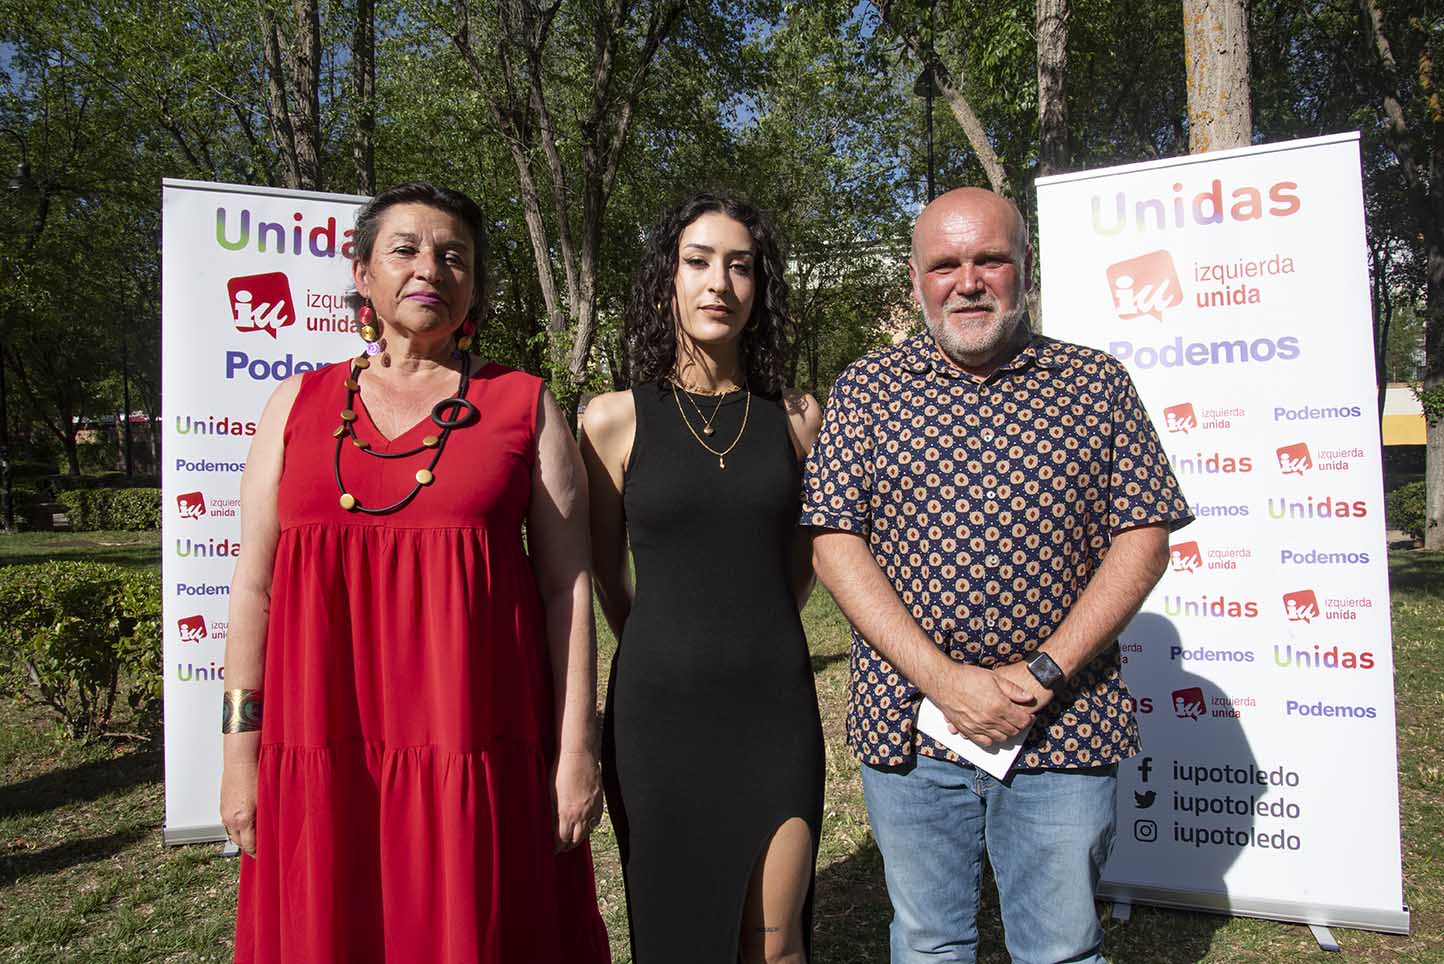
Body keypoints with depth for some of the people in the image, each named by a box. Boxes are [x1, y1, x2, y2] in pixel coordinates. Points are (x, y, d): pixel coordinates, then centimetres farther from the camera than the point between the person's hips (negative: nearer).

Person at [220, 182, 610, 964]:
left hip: (476, 748, -2)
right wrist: (241, 747, 5)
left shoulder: (524, 407, 2)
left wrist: (577, 751, -4)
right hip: (322, 750, 2)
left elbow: (566, 586, -1)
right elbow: (255, 584, 9)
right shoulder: (297, 404, 9)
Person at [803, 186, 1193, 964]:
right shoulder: (868, 389, 3)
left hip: (1062, 726, 0)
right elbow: (834, 543, -4)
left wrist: (1044, 674, -12)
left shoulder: (1096, 384, 4)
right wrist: (941, 678, -13)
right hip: (908, 720, 0)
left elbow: (1143, 540, 0)